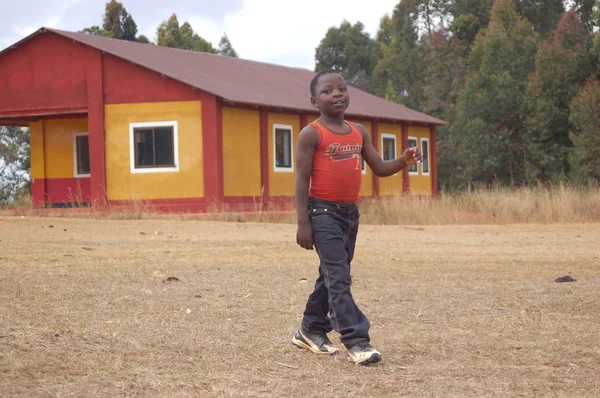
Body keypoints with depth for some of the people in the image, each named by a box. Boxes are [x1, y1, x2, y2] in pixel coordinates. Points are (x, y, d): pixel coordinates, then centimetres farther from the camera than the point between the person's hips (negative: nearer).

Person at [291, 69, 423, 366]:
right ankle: (356, 341, -16)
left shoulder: (358, 132, 9)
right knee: (339, 277, -12)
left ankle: (310, 331, 30)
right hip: (323, 211, -7)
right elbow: (302, 179, -11)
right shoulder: (312, 134, -9)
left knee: (332, 275, 15)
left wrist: (403, 162, -10)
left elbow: (379, 168, 12)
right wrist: (303, 223, -16)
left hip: (350, 212, 7)